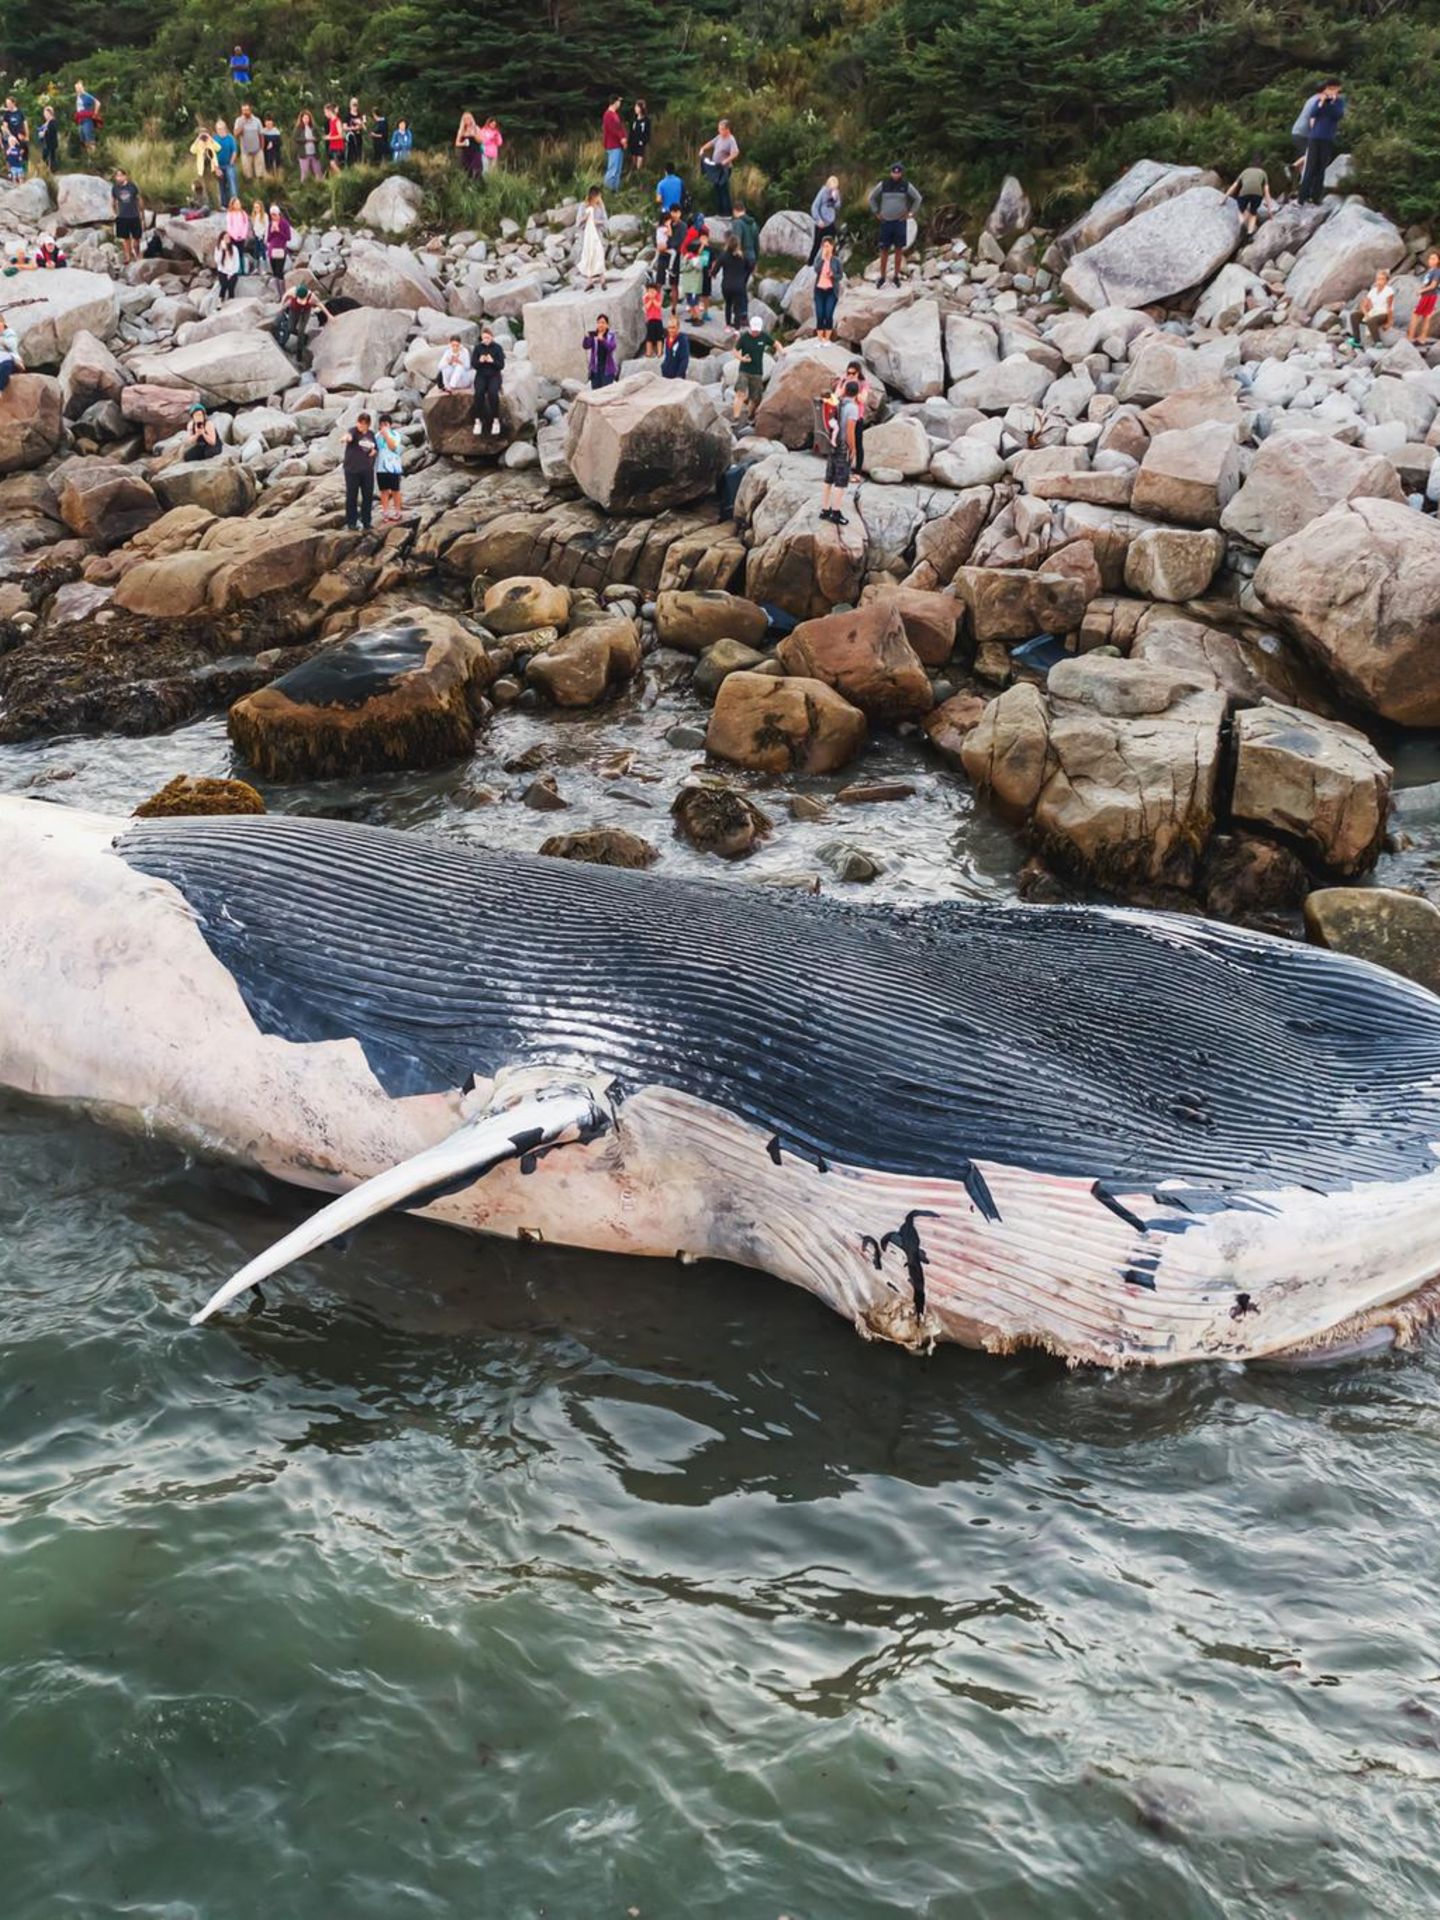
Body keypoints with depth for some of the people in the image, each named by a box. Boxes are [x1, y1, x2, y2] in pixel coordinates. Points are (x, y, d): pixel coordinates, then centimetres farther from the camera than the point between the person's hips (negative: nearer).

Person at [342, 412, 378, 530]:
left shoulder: (371, 434, 9)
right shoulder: (353, 431, -9)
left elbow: (376, 448, 22)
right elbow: (350, 435, -34)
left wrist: (374, 451, -2)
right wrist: (347, 437, -58)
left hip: (367, 470, 5)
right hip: (352, 470, -5)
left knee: (368, 496, 7)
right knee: (352, 497, -2)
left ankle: (366, 521, 19)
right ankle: (351, 523, 5)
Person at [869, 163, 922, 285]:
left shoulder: (906, 186, -1)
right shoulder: (883, 185, 1)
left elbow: (918, 198, 10)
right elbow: (872, 197, 13)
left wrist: (910, 213, 4)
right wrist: (876, 212, 8)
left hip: (900, 222, 0)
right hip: (885, 221, 0)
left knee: (899, 249, 3)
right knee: (884, 250, 1)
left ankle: (897, 276, 11)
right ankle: (882, 277, 8)